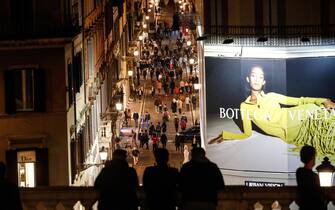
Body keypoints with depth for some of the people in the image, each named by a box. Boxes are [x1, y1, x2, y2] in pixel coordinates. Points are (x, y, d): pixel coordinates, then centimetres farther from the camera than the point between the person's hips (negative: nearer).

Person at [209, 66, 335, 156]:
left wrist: (323, 101, -4)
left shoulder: (271, 97, 14)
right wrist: (224, 135, 5)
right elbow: (247, 134, 14)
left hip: (295, 120, 2)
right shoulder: (245, 107, 10)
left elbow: (299, 101, 10)